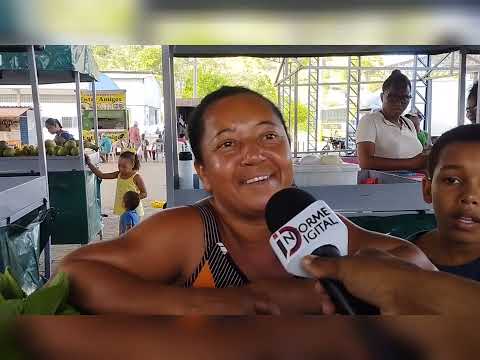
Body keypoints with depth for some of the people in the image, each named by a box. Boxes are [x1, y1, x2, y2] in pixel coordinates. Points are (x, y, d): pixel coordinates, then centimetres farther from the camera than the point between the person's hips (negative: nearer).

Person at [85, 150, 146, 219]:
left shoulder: (136, 177, -14)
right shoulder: (119, 174, 3)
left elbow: (144, 194, -11)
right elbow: (101, 175, 5)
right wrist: (89, 164, -1)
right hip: (122, 209, 6)